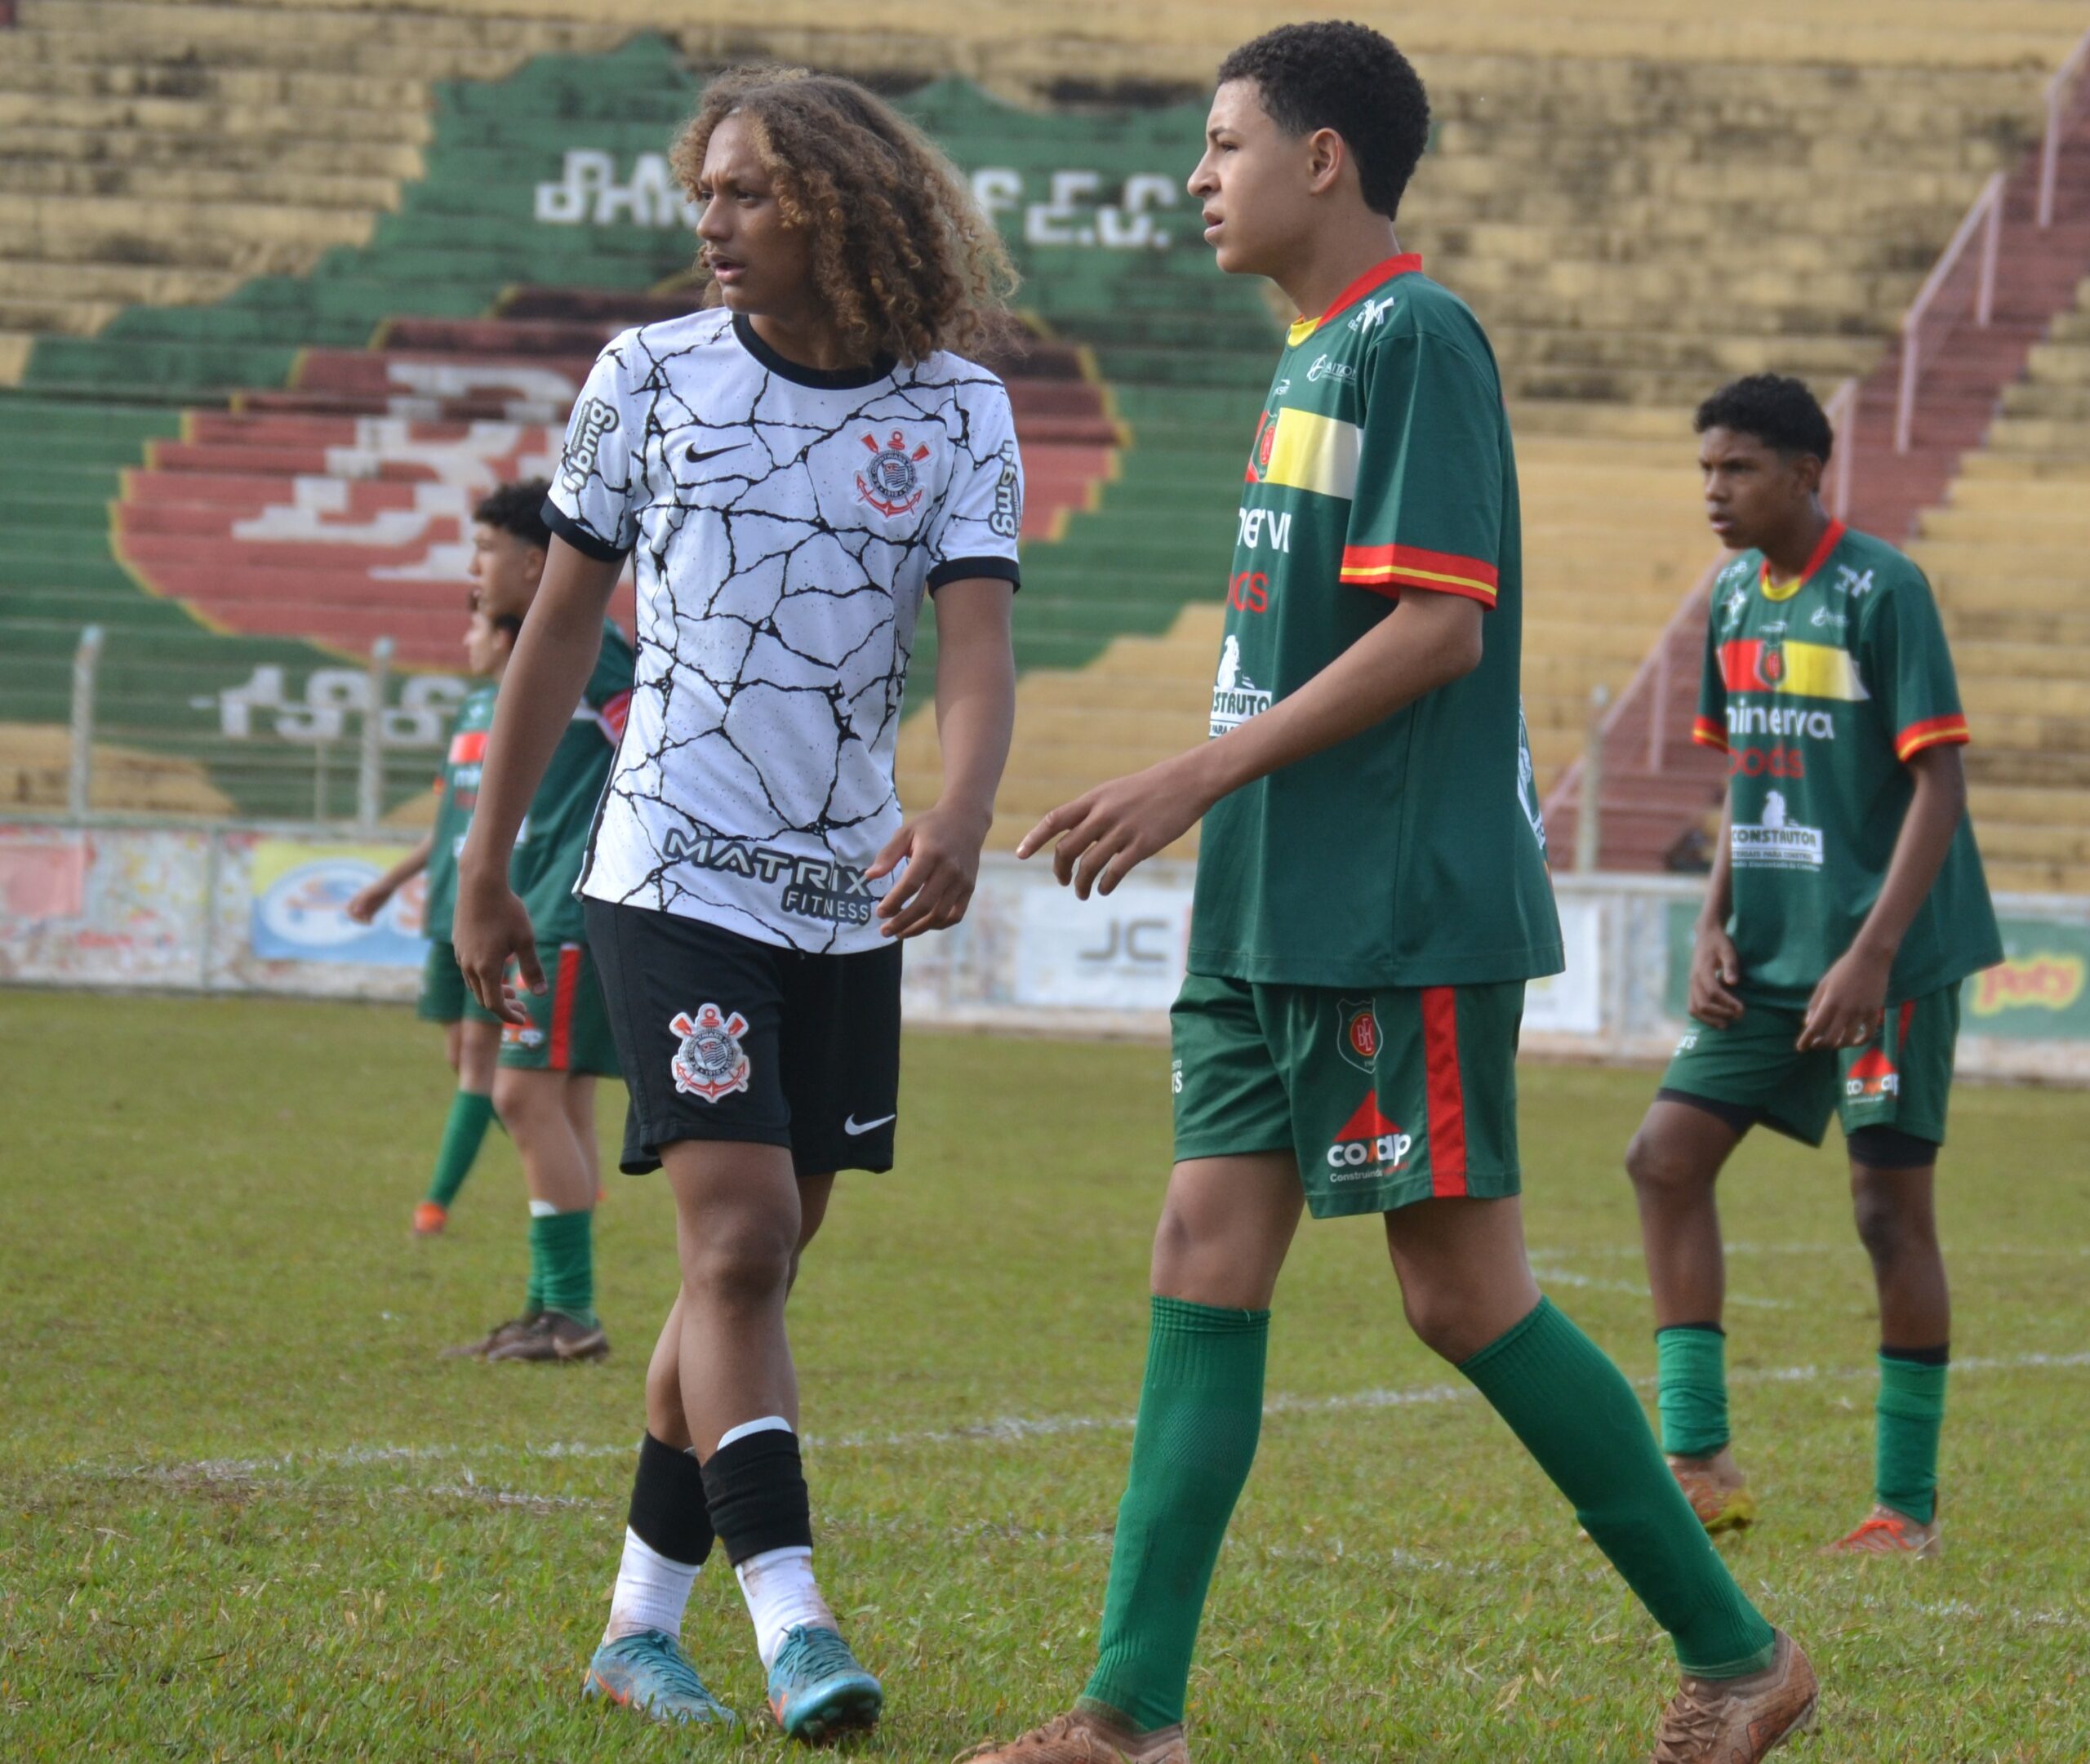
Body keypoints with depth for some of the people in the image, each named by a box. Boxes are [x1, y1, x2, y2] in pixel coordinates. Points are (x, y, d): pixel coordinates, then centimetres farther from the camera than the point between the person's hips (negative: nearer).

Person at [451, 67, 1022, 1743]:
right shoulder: (653, 375, -2)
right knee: (739, 1239, -15)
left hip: (849, 891, 3)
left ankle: (645, 1621, 19)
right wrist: (486, 867, 9)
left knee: (754, 1259, 9)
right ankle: (792, 1626, -20)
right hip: (676, 872, -3)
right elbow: (561, 622, 7)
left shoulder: (959, 409, -1)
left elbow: (978, 637, -11)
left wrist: (962, 816, -32)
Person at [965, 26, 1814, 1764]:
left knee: (1466, 1292, -5)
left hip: (1399, 919, -9)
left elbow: (1437, 630, -19)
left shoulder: (1414, 338, -12)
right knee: (1207, 1257, 4)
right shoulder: (1320, 353, 16)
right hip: (1277, 915, 9)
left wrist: (1198, 779, -20)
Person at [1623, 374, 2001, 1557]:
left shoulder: (1883, 590, -13)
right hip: (1770, 956, 8)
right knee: (1667, 1156, 1)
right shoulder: (1736, 596, 9)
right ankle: (1701, 1463, 4)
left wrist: (1873, 953, -22)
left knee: (1891, 1204, -3)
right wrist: (1715, 925, 6)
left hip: (1890, 955, -8)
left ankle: (1909, 1504, 6)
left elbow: (1939, 782, -15)